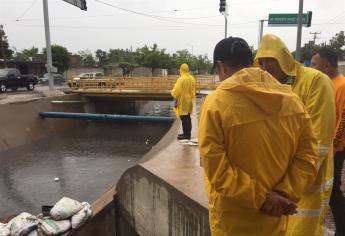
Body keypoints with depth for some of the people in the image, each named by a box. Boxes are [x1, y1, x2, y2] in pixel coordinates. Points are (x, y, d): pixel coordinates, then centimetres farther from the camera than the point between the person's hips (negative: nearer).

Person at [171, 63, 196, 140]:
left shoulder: (181, 79, -18)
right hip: (189, 101, 8)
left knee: (184, 118, -3)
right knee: (187, 117, 15)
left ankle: (186, 135, 1)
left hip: (182, 101, -8)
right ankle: (187, 133, 23)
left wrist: (176, 101, -10)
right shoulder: (192, 79, 6)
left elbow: (177, 91, -18)